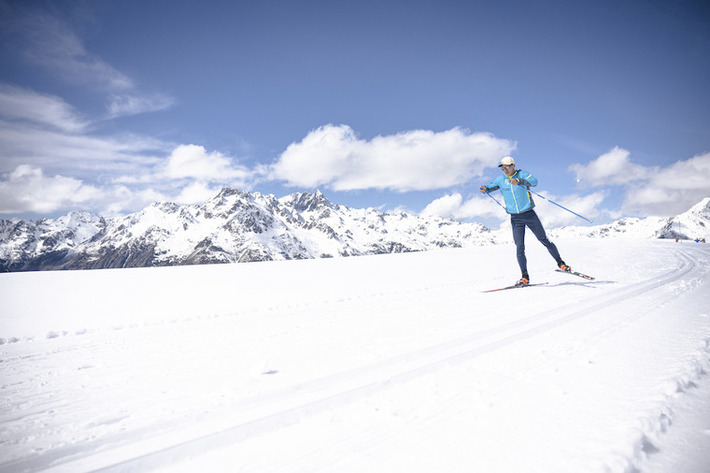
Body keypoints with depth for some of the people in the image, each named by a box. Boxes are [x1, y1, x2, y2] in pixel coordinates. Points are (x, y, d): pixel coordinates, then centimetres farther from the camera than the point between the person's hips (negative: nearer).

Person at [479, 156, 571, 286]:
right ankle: (525, 277, 1)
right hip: (515, 218, 2)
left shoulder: (522, 174, -7)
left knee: (544, 240, 6)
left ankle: (560, 263, 25)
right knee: (519, 247, -5)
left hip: (529, 214, -2)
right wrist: (484, 188, -17)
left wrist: (519, 181, -42)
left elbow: (534, 181, -24)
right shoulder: (501, 179, 4)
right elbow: (490, 186, 8)